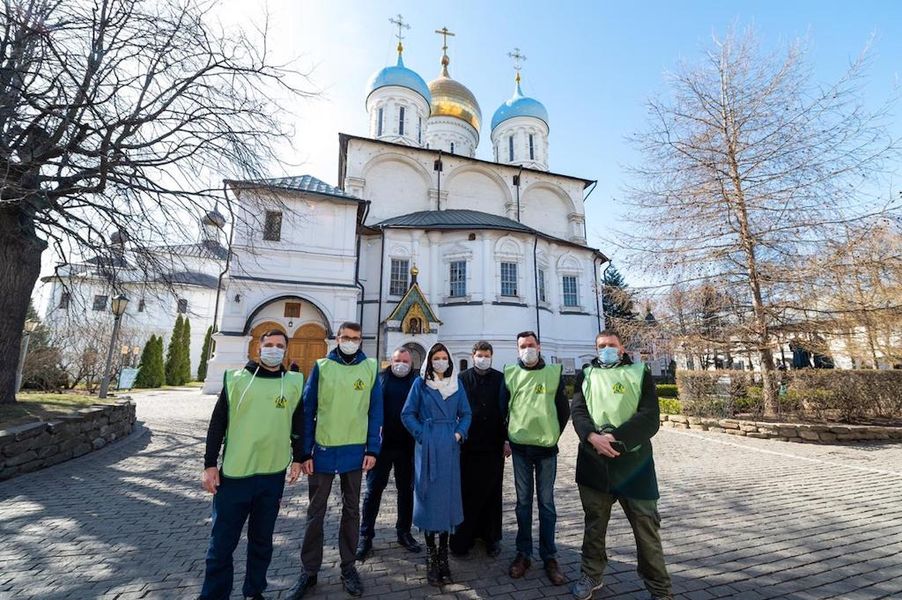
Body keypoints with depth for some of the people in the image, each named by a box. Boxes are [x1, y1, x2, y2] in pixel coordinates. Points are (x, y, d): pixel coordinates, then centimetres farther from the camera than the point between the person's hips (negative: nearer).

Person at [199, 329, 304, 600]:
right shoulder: (236, 379, -2)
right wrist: (210, 464, -1)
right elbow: (217, 423, 1)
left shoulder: (294, 383, 2)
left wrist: (298, 458, 7)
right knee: (222, 542, 7)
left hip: (273, 475, 2)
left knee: (261, 540, 16)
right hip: (234, 474, -1)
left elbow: (299, 423, 8)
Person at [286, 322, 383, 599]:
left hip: (355, 450, 1)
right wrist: (305, 452, -4)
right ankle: (309, 571, 31)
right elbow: (307, 410, -2)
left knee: (351, 510, 15)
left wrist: (372, 450, -5)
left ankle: (348, 567, 33)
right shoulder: (321, 367, -3)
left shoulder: (370, 368, -2)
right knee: (315, 512, 12)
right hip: (323, 449, 0)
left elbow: (375, 411, 0)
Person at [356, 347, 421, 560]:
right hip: (382, 444, -1)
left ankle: (404, 532, 32)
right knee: (373, 489, 7)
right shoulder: (380, 379, 1)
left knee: (407, 489, 14)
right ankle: (365, 537, 22)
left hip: (407, 446, 2)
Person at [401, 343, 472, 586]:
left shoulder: (457, 384, 7)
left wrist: (460, 433, -4)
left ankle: (443, 555, 22)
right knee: (429, 496, 4)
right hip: (427, 447, -2)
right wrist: (421, 434, -9)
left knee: (448, 495, 8)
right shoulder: (421, 383, 0)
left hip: (450, 447, 3)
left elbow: (466, 414, 10)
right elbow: (407, 414, 0)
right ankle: (431, 555, 19)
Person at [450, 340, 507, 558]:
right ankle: (463, 539, 21)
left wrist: (507, 439, 1)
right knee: (466, 493, 6)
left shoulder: (500, 379, 3)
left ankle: (491, 537, 26)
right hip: (468, 445, -1)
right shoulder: (462, 379, 1)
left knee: (492, 493, 11)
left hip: (494, 445, 1)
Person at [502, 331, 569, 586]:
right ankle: (523, 553, 25)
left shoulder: (554, 373, -1)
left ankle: (549, 556, 23)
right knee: (523, 501, 12)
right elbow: (502, 408, 6)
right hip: (520, 447, 1)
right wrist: (505, 438, 5)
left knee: (546, 503, 9)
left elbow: (564, 409, 6)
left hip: (547, 448, 0)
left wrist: (554, 434, 7)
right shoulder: (510, 374, 0)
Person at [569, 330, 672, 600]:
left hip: (633, 461, -2)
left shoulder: (640, 373, 2)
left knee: (646, 525, 6)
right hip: (593, 461, 2)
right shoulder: (586, 375, 8)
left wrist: (614, 437, -19)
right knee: (594, 522, 16)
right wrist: (593, 437, -21)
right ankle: (591, 575, 35)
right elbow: (578, 411, -2)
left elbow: (650, 418, -9)